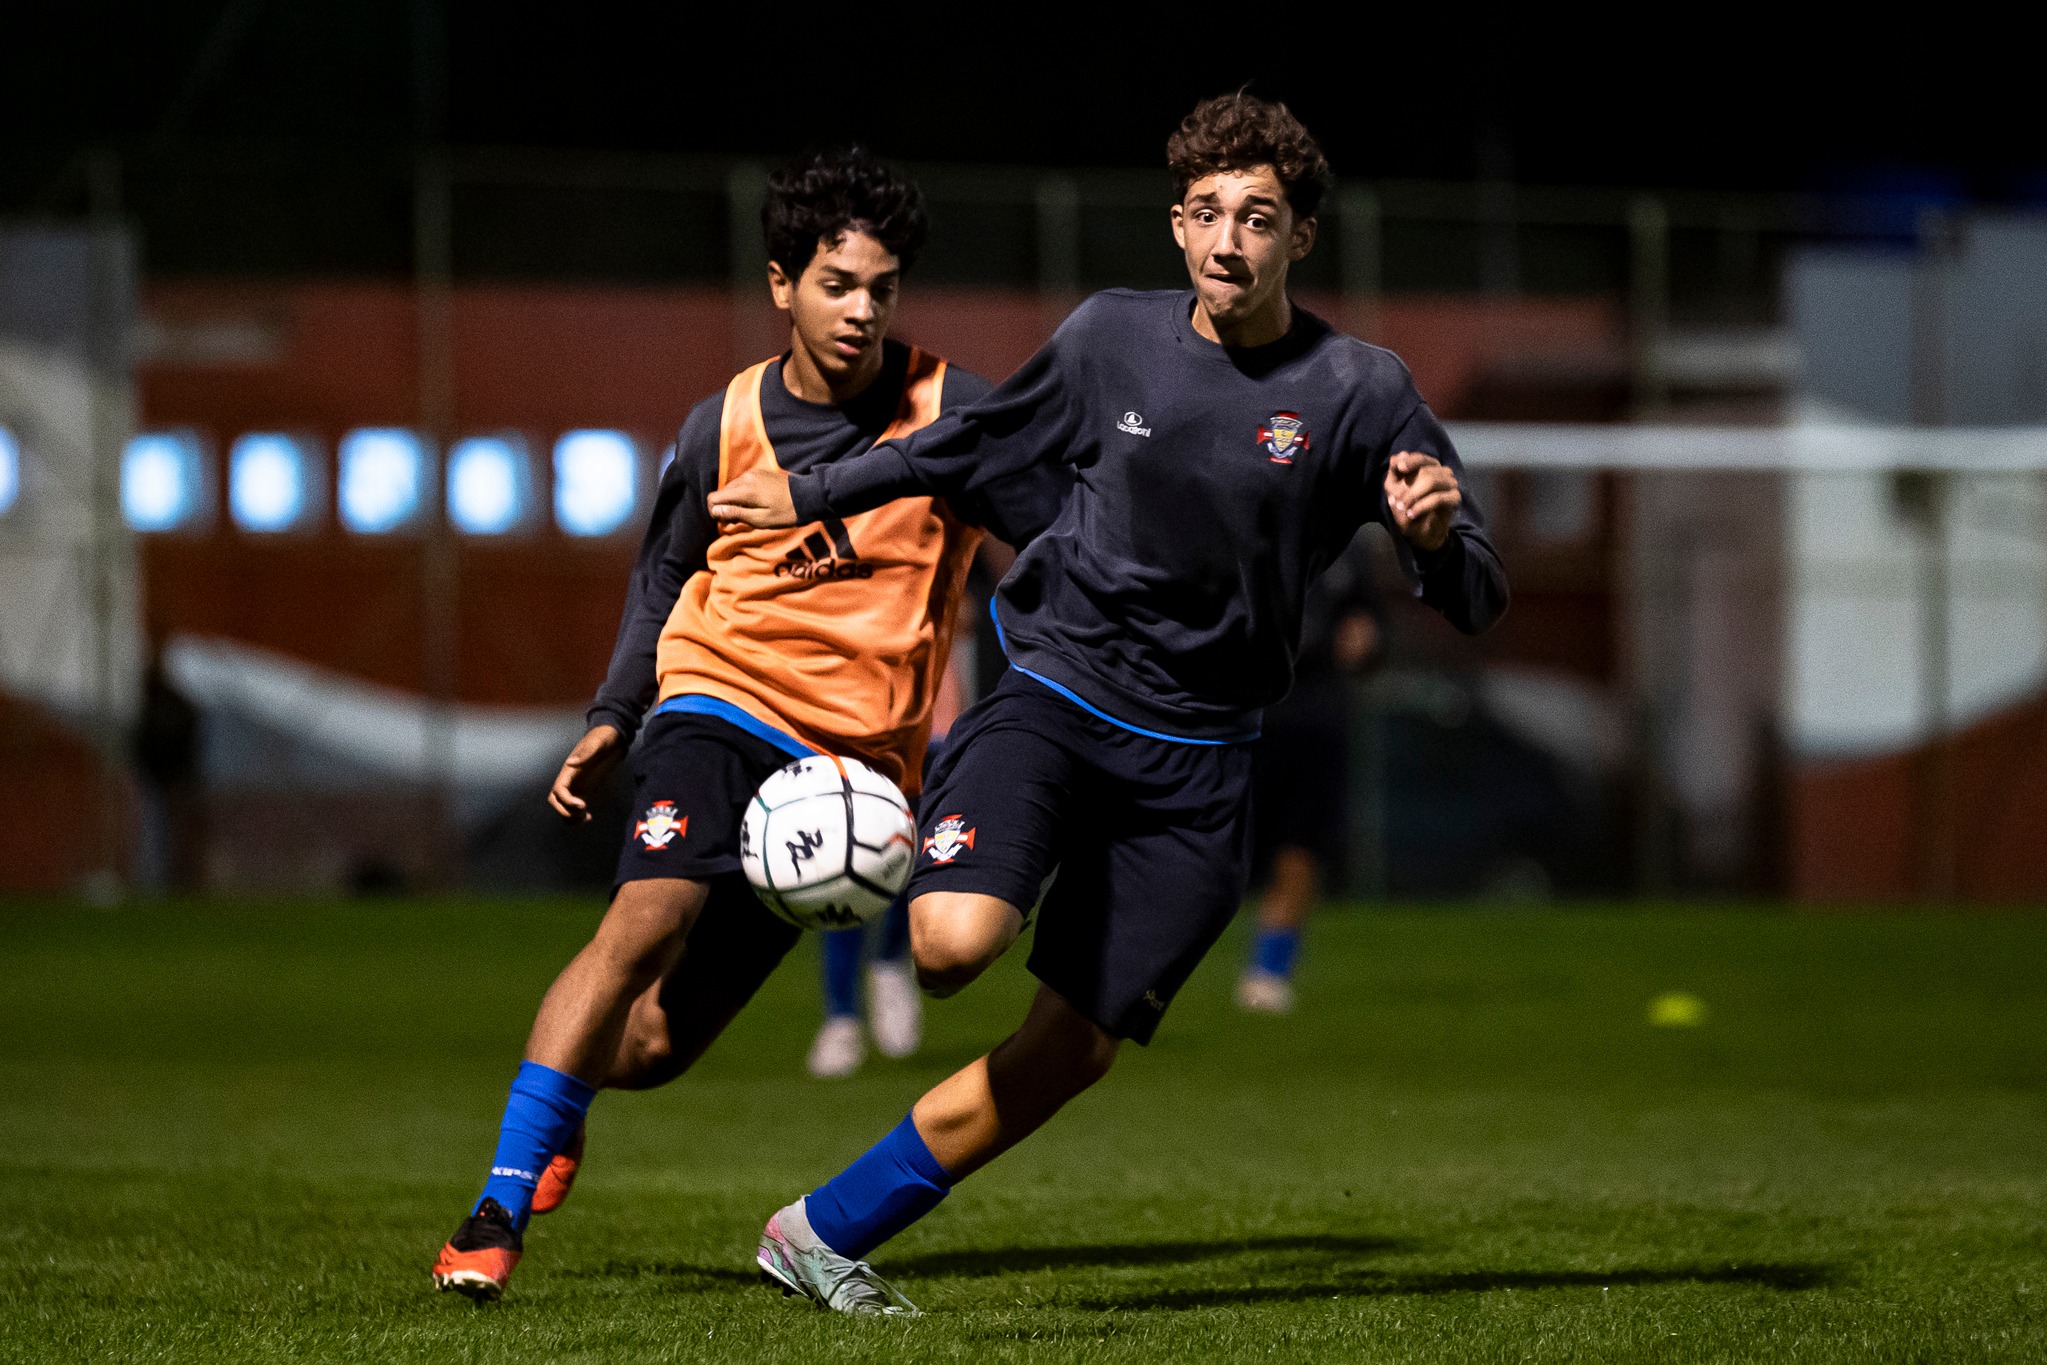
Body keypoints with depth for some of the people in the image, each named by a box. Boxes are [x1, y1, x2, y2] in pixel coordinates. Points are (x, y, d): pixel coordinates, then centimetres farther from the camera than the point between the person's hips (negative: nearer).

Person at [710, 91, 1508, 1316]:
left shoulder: (1361, 394, -6)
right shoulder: (1114, 337, 0)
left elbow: (1476, 603, -6)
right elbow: (984, 444, 20)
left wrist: (1436, 536, -29)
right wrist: (814, 496, 25)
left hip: (1195, 765, 0)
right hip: (1054, 697, 0)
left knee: (1070, 1053, 0)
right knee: (957, 943, -28)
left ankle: (828, 1234, 15)